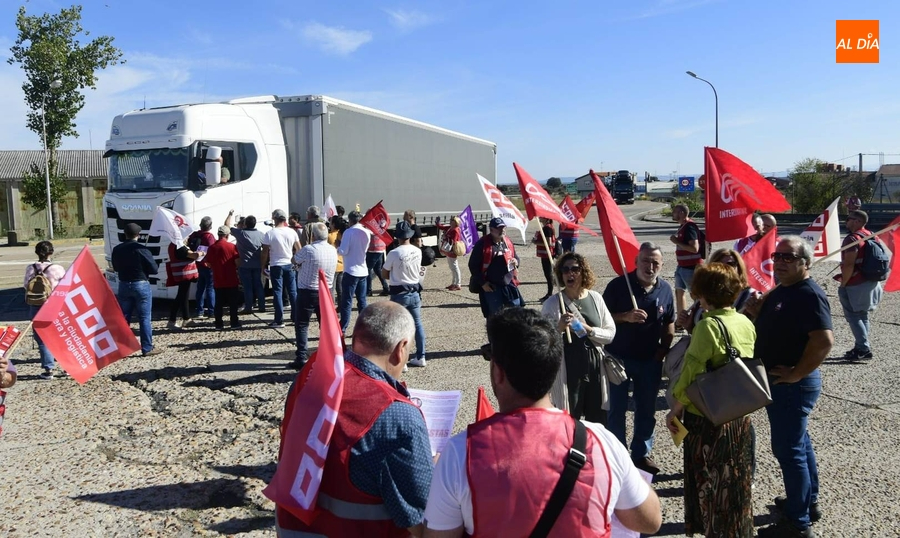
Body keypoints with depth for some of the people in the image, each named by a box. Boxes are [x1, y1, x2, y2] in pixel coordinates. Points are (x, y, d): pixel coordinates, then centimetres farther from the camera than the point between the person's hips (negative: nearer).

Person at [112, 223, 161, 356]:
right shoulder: (142, 249, -15)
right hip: (141, 285, -5)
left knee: (124, 317, 14)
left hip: (123, 285, 5)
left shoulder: (116, 250, 1)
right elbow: (154, 269, -13)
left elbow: (115, 268, 14)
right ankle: (147, 348, 3)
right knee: (144, 318, 1)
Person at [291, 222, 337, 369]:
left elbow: (294, 260, -1)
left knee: (301, 326, 3)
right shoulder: (333, 251, 2)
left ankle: (301, 358, 0)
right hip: (326, 291, 6)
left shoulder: (308, 250, -17)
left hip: (307, 292, -5)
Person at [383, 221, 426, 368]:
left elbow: (384, 274, -6)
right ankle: (421, 357, 20)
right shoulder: (418, 251, -3)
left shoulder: (394, 254, -18)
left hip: (399, 294, -5)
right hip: (414, 292, 5)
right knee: (417, 324, 14)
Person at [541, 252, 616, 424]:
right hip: (567, 370, -3)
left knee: (598, 421, 15)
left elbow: (610, 333, 2)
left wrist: (588, 329, -13)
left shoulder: (595, 298, 2)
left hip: (595, 368, 3)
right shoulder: (553, 302, -7)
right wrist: (559, 328, -24)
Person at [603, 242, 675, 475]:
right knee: (616, 409, 7)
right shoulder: (618, 285, -13)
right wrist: (625, 317, -26)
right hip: (618, 357, -3)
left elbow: (669, 323, 11)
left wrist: (664, 349, -1)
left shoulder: (665, 289, 0)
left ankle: (641, 453, 30)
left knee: (646, 409, 14)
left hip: (649, 360, 3)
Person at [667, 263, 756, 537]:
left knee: (709, 484, 9)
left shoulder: (709, 325, -21)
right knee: (736, 480, 22)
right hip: (740, 415, 7)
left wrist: (674, 411, -13)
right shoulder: (746, 322, 1)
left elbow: (692, 373, -23)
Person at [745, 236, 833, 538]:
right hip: (778, 382, 10)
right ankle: (809, 502, 38)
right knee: (798, 442, 21)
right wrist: (756, 311, -3)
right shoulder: (780, 291, 9)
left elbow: (824, 341, -31)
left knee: (788, 449, -3)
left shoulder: (809, 295, -21)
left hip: (792, 385, -10)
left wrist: (796, 373, -23)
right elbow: (770, 329, 18)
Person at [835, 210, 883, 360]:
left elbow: (849, 265, -24)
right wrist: (876, 281, 21)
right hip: (871, 284, 9)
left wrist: (843, 283, -13)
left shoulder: (852, 239, -18)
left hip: (855, 286, -9)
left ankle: (863, 348, -3)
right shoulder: (872, 236, 10)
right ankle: (862, 347, 20)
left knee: (853, 316, -2)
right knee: (863, 316, 15)